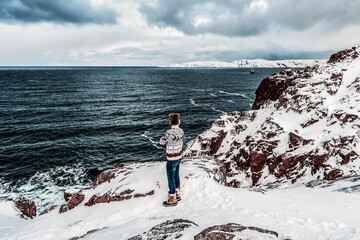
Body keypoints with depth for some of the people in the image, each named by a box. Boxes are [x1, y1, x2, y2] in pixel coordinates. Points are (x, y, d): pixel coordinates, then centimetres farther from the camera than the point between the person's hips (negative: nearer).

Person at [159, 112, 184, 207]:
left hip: (171, 160, -7)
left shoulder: (169, 133, -26)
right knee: (176, 175, 24)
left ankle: (173, 200, 24)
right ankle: (177, 194, 41)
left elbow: (162, 142, -9)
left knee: (171, 179, 8)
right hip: (179, 157, 7)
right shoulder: (181, 131, -5)